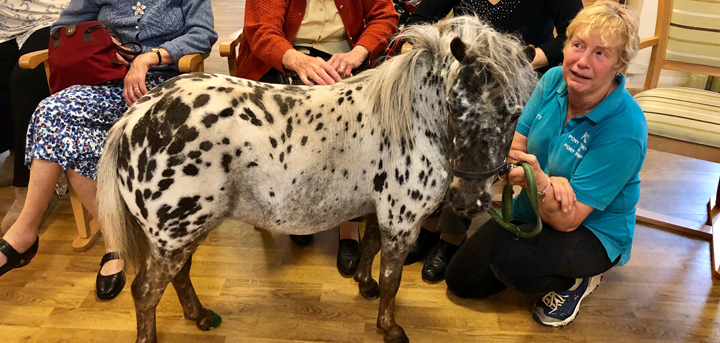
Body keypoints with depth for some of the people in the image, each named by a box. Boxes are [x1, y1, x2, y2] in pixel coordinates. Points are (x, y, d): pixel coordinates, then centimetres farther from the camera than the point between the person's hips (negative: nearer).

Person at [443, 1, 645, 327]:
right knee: (460, 279, 6)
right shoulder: (553, 81, -12)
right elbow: (513, 150, -10)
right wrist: (554, 183, -30)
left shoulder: (625, 128, -29)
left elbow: (568, 220, -29)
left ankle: (577, 279, -2)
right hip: (533, 212, 6)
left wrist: (540, 182, -50)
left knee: (508, 258, -34)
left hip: (592, 230, -6)